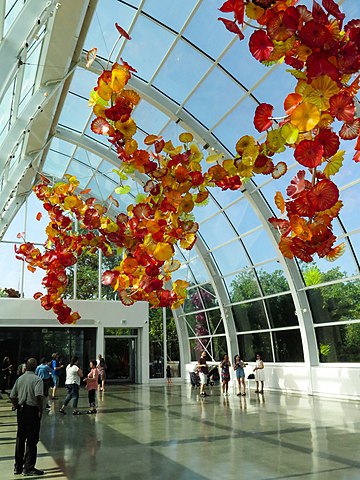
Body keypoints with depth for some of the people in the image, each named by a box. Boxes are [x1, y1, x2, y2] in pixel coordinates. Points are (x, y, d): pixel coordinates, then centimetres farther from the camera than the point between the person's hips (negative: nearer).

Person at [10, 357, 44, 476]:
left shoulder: (19, 379, 7)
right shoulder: (37, 379, -11)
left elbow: (12, 396, 7)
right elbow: (38, 395, -24)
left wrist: (17, 407, 17)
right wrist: (40, 409, -14)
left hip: (21, 410, 6)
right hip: (32, 410, -6)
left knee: (20, 439, 16)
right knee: (32, 440, 3)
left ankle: (18, 467, 25)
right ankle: (29, 468, 7)